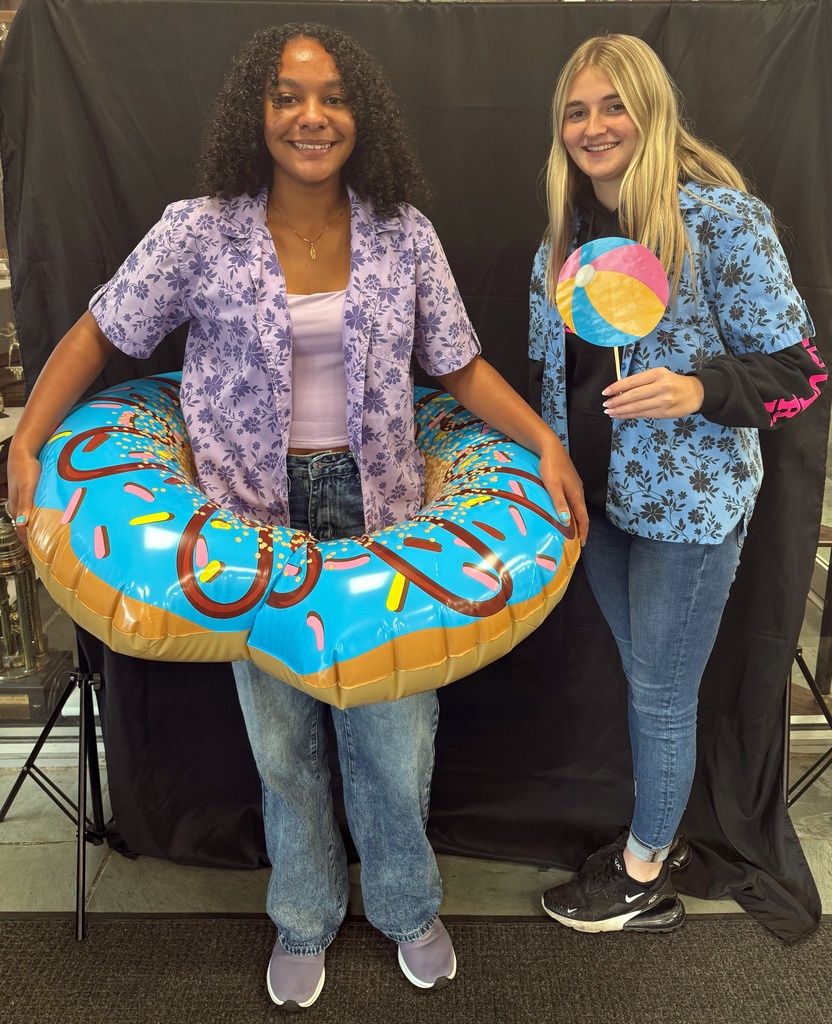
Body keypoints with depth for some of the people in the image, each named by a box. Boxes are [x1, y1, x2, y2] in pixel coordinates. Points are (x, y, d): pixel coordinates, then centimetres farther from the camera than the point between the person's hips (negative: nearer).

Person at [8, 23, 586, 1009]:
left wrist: (543, 438, -10)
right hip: (255, 514, 0)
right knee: (283, 735, 16)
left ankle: (407, 908, 41)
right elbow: (98, 334, 2)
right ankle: (304, 918, 43)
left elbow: (459, 365, 3)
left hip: (377, 511, 1)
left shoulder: (404, 233, -1)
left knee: (392, 731, 10)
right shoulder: (200, 232, -6)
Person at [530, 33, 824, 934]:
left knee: (661, 695, 7)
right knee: (639, 677, 20)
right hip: (601, 492, 6)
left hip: (688, 503, -6)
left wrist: (696, 389, -29)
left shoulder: (719, 215, -12)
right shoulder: (567, 233, 7)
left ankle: (644, 882, 29)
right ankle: (655, 834, 42)